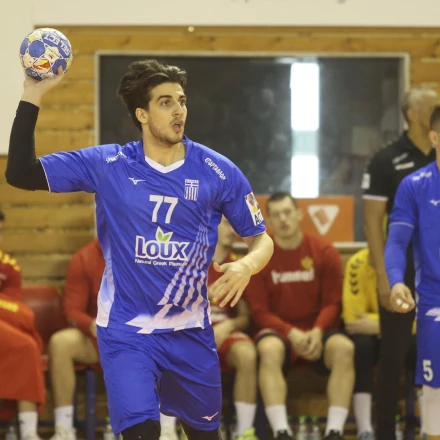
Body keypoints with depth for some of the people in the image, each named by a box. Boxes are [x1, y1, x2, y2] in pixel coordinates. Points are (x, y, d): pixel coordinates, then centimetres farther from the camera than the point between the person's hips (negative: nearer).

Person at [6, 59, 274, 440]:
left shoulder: (218, 172, -4)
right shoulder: (108, 165, -5)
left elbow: (262, 239, 3)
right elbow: (21, 174, -8)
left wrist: (246, 266, -20)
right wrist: (33, 97, -15)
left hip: (191, 332, 2)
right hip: (126, 332, -2)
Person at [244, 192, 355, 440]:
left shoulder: (325, 252, 0)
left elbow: (333, 302, -1)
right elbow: (260, 311, -3)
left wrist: (317, 331, -21)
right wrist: (291, 333, -19)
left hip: (317, 331, 1)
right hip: (278, 330, -1)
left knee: (344, 348, -32)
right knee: (269, 349, -37)